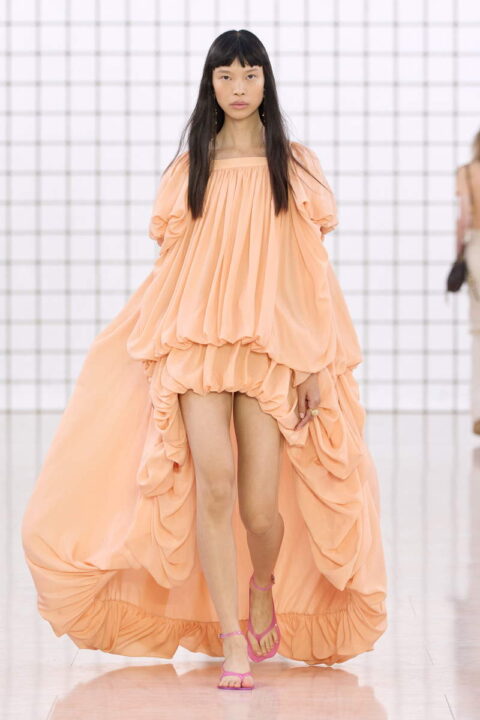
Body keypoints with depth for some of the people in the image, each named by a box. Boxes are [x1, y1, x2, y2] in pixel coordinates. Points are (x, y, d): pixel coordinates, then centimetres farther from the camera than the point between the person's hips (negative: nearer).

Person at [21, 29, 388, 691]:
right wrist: (158, 357, 7)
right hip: (196, 341, 1)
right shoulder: (190, 167, 12)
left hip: (271, 349, 0)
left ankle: (263, 587, 28)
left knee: (261, 505, -7)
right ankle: (232, 643, -14)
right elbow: (173, 265, 13)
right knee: (213, 481, -19)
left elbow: (313, 270, 5)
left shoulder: (294, 165, 8)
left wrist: (315, 364, -2)